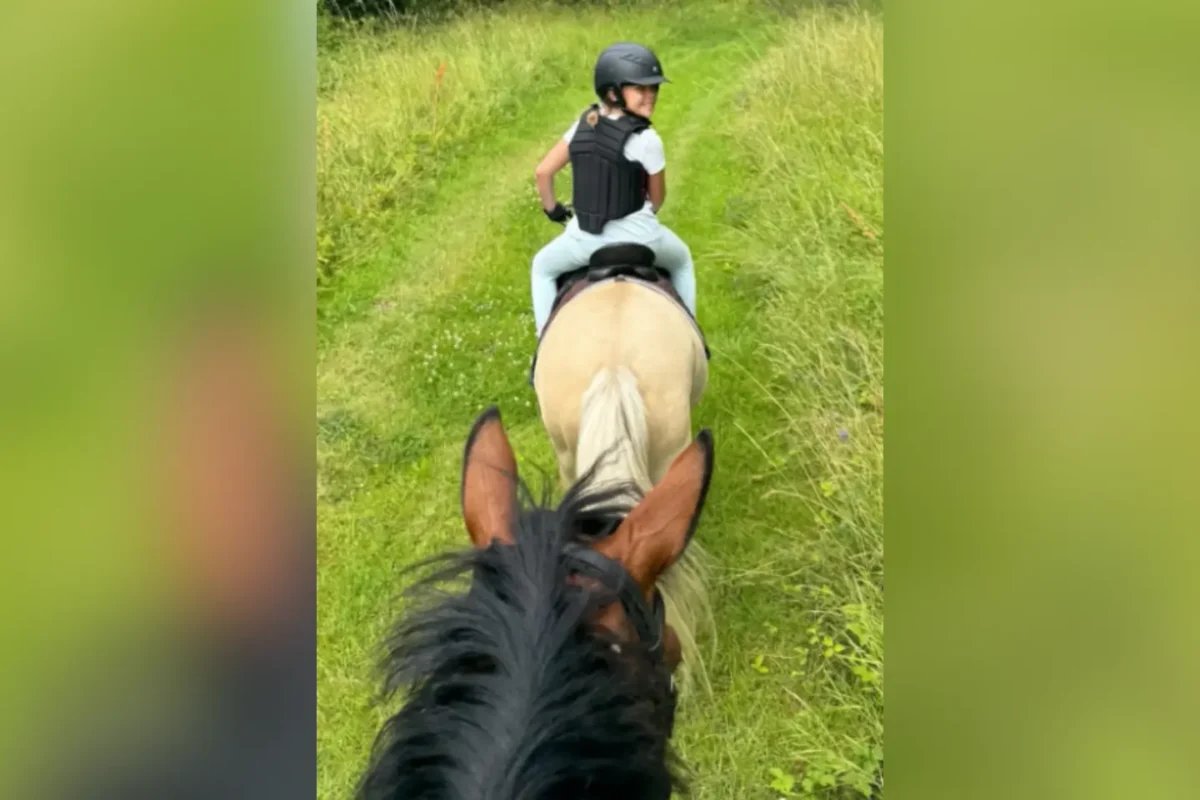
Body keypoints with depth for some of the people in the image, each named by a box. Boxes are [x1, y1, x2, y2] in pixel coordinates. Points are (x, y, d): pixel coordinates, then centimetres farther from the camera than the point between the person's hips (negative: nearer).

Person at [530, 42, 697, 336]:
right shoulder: (646, 139, -16)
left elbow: (543, 172, -1)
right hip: (638, 236, -2)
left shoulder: (584, 124, -3)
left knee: (543, 268, 31)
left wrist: (551, 208, 17)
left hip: (584, 237, 3)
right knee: (681, 261, 30)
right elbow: (658, 196, -3)